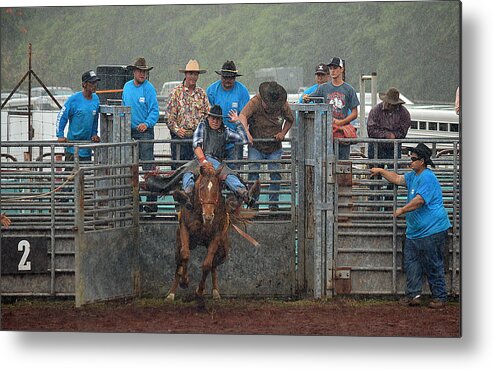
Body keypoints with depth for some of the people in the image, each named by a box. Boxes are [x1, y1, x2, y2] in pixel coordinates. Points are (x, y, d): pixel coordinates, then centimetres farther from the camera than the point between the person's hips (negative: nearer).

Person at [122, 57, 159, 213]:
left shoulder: (149, 88, -7)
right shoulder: (127, 87, 11)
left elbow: (154, 111, -10)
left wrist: (147, 124, -24)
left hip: (145, 132, -6)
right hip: (129, 133, 6)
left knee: (148, 167, -10)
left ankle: (151, 202, -10)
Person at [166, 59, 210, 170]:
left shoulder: (201, 93, 13)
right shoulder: (176, 92, 2)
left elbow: (208, 113, 14)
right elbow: (170, 115, -3)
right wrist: (176, 129, -16)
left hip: (198, 135, 3)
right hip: (181, 135, -3)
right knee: (178, 166, -5)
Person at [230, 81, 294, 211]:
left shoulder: (283, 105, -6)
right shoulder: (255, 102, -16)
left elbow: (290, 119, 12)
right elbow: (242, 116, -29)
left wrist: (283, 133, -4)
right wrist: (247, 133, -44)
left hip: (275, 147, 2)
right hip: (256, 145, -2)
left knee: (275, 173, -5)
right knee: (253, 172, -10)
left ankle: (273, 203, 4)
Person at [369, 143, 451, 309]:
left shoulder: (427, 178, -17)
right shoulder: (413, 176, 15)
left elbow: (419, 200, -23)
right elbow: (397, 179, 31)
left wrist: (402, 210, -13)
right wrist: (381, 171, 30)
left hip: (432, 231, -10)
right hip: (414, 231, 10)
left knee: (433, 265, -5)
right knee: (411, 262, 8)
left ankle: (439, 297, 1)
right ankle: (413, 294, 11)